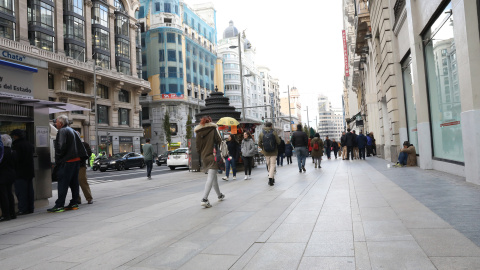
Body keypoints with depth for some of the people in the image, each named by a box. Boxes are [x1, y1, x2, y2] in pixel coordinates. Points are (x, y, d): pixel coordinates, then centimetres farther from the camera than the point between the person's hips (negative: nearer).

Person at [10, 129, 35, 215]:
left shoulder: (16, 145, -14)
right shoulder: (29, 145, 11)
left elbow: (15, 159, -17)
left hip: (20, 173, -8)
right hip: (30, 172, 8)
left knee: (21, 192, -3)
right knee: (29, 191, 11)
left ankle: (23, 209, -3)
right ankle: (30, 208, 16)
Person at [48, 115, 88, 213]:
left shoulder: (62, 131, -9)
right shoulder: (72, 131, 19)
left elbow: (60, 147, -16)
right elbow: (80, 145, 19)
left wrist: (58, 159, -8)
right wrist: (81, 156, 18)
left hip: (67, 161, -9)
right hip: (76, 160, 9)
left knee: (63, 183, -7)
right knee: (74, 183, 11)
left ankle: (59, 205, -7)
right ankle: (74, 203, 16)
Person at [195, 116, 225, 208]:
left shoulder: (198, 132, 6)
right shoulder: (213, 130, -4)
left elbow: (198, 146, 7)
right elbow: (219, 141, -7)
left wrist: (201, 156, 16)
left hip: (204, 157, 5)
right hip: (213, 156, -5)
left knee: (214, 177, 19)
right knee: (211, 178, -8)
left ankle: (219, 195, 33)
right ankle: (204, 199, -19)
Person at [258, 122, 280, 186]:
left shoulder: (261, 133, -2)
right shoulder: (274, 132, -9)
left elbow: (259, 144, -1)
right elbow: (278, 142, -10)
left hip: (266, 152, 3)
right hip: (273, 152, -3)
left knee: (269, 165, 15)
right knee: (273, 165, 1)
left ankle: (272, 178, 23)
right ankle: (271, 178, -14)